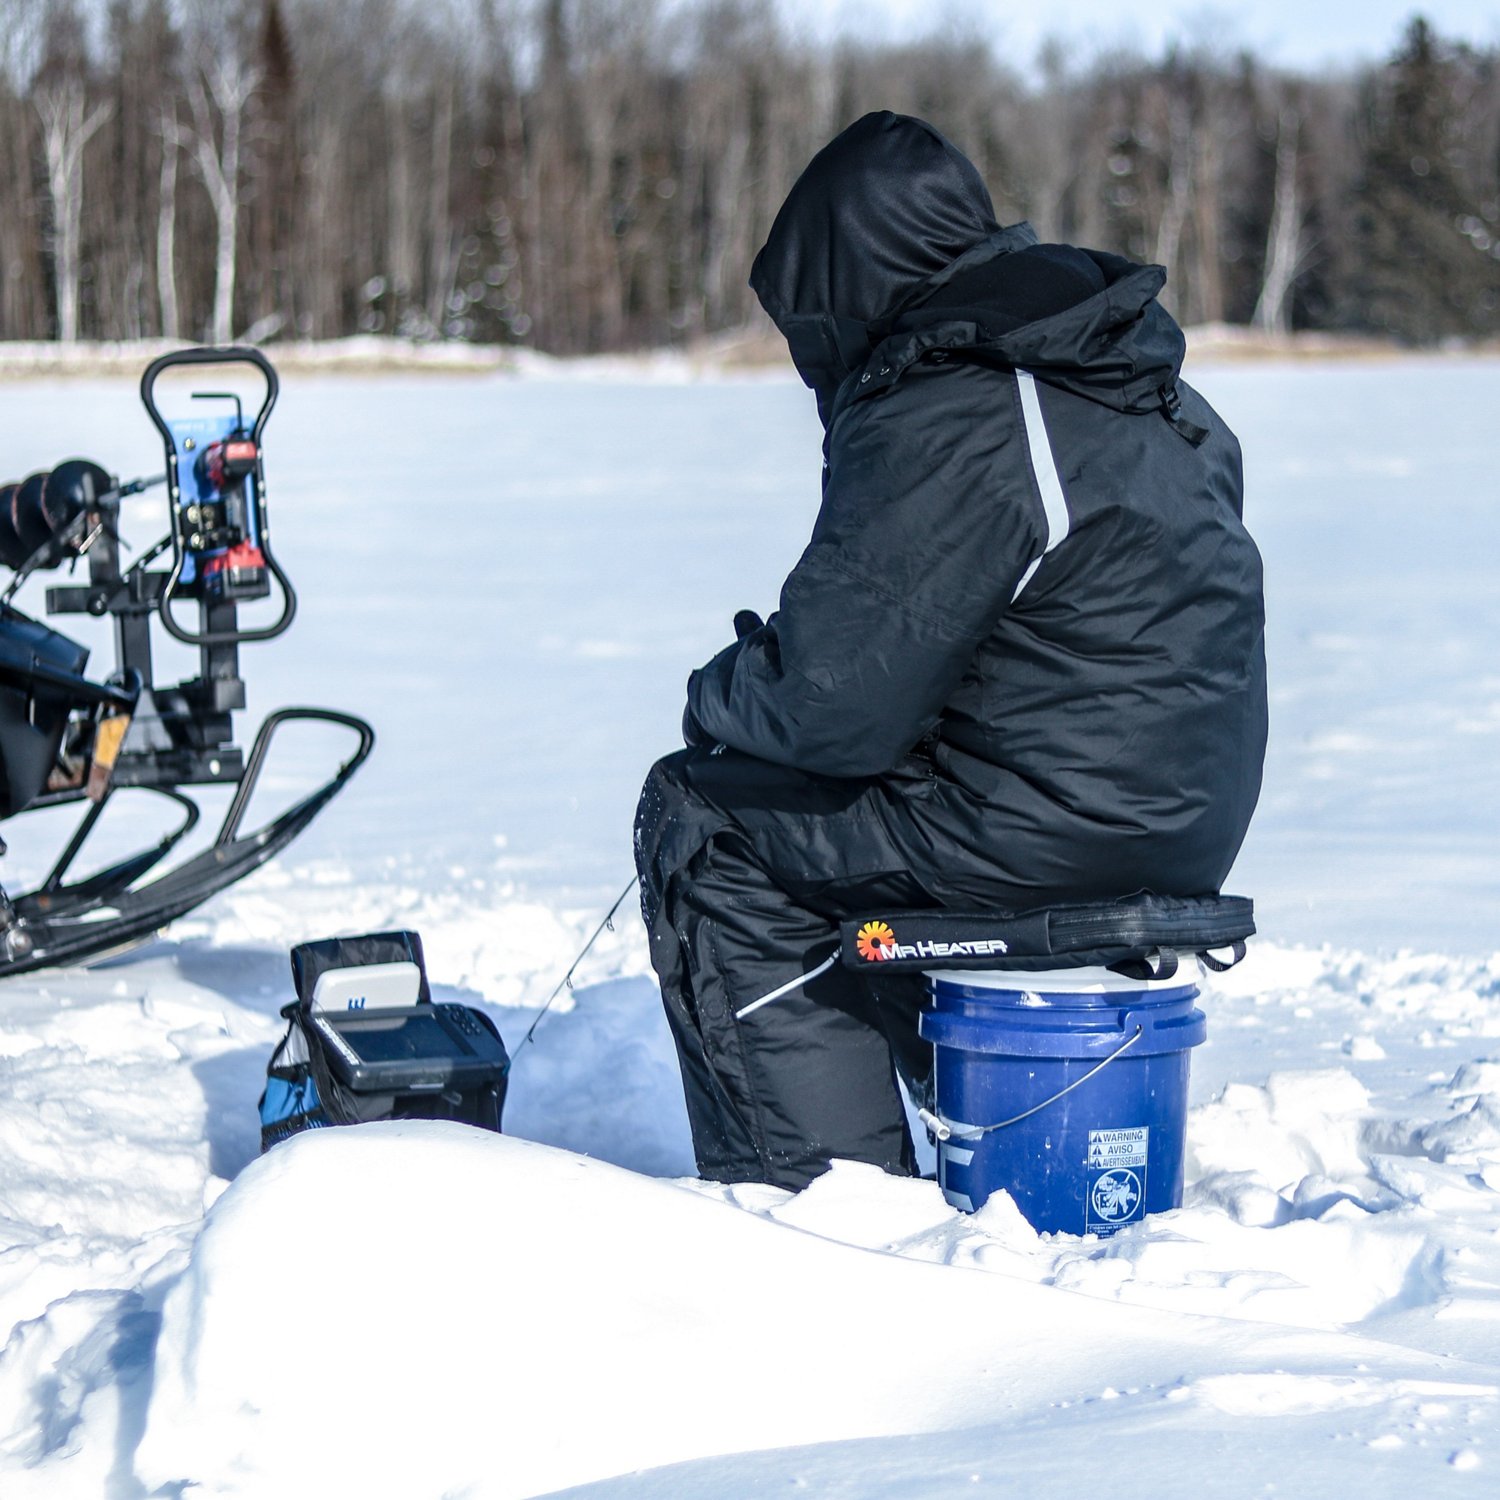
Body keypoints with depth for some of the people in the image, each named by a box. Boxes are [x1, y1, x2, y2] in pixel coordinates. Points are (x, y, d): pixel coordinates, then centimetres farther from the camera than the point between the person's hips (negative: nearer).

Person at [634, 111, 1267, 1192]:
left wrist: (722, 695, 3)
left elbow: (835, 711, -19)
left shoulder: (934, 429, -18)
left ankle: (819, 1190, 6)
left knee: (701, 822, 5)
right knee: (874, 816, 30)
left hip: (1044, 834, -9)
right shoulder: (1141, 381, 11)